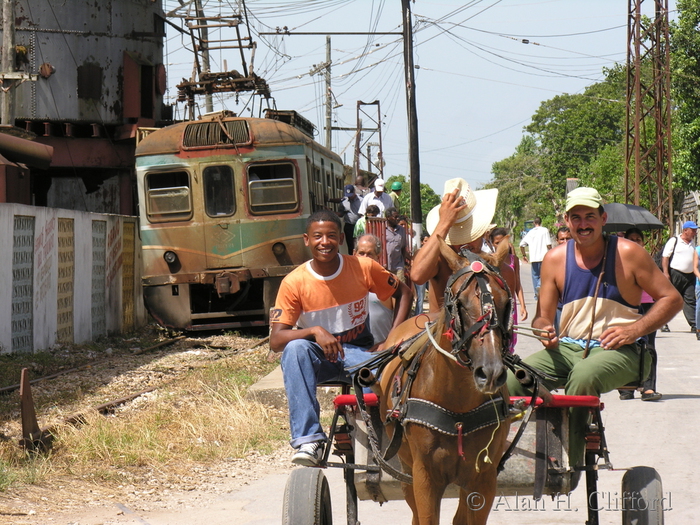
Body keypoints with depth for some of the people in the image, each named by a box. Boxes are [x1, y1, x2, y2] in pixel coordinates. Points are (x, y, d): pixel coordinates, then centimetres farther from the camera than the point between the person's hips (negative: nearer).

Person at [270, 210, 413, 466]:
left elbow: (404, 293, 7)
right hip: (317, 358, 0)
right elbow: (276, 340, -15)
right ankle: (308, 440, -37)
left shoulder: (363, 268, -7)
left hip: (357, 352, 0)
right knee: (295, 349, -36)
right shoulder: (294, 282, -11)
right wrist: (315, 331, -32)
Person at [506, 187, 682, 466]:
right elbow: (543, 316, 12)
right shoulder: (555, 259, 6)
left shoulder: (628, 253, -3)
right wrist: (546, 331, -13)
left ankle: (569, 466, -27)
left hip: (617, 349, -4)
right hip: (567, 347, 4)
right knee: (514, 379, -22)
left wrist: (635, 329, -15)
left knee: (583, 376, -38)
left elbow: (672, 299, -1)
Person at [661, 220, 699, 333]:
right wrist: (665, 273, -13)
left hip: (689, 276, 5)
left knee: (690, 300, 0)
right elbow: (665, 257, -6)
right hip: (675, 274, -5)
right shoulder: (674, 241, -3)